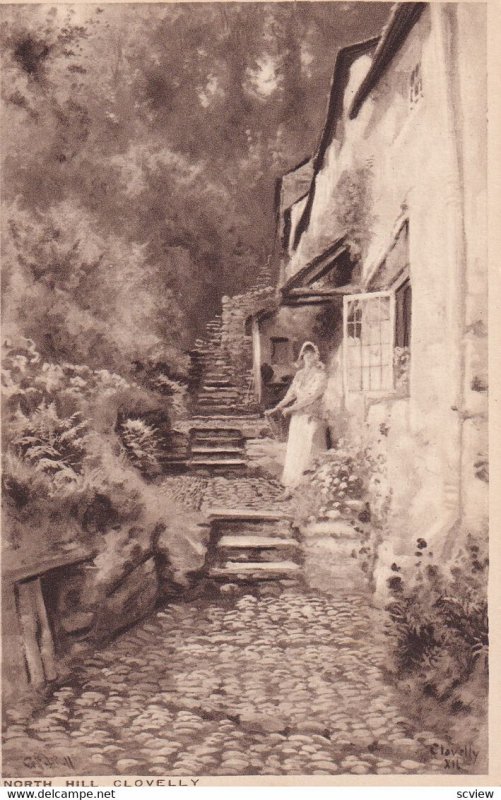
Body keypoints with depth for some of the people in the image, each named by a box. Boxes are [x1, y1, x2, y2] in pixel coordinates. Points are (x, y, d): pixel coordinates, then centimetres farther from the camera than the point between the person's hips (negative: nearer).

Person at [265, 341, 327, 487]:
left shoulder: (320, 376, -6)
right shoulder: (299, 374, 11)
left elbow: (312, 397, -15)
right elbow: (291, 394, 15)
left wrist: (291, 408, -17)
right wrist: (276, 408, 10)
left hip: (312, 418, -6)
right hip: (297, 417, 6)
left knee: (309, 452, -6)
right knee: (294, 451, 6)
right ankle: (295, 485, 12)